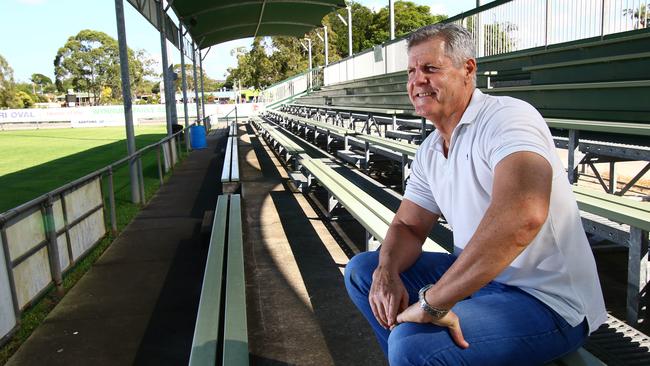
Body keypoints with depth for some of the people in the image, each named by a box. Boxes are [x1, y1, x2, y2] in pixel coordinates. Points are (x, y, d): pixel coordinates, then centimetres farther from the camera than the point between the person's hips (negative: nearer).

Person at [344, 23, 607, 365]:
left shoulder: (507, 116, -20)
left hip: (546, 299, -8)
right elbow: (408, 226, 12)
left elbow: (523, 215, -38)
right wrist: (386, 271, -11)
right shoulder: (429, 151, 7)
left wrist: (433, 301, -33)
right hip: (475, 276, 8)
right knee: (361, 270, 8)